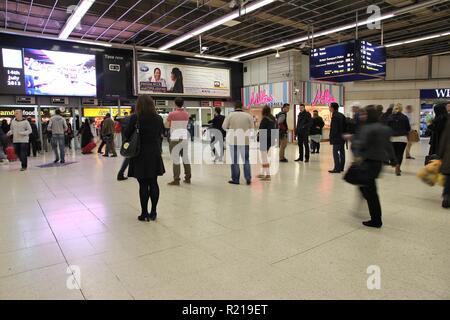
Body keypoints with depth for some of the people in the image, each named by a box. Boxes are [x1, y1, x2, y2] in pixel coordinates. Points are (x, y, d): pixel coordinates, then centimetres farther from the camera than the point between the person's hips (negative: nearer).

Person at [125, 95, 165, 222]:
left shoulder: (135, 118, -10)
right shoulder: (158, 118, 1)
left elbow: (127, 135, -3)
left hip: (140, 155, -3)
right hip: (155, 154, 3)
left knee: (143, 184, 3)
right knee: (153, 183, 9)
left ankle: (144, 214, 10)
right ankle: (153, 212, 16)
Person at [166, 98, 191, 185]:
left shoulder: (172, 114, -6)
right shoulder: (186, 114, 7)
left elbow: (167, 126, 1)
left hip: (175, 138, -5)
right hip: (185, 138, 5)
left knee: (176, 159, -3)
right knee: (186, 158, 11)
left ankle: (176, 180, -2)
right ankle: (188, 178, 17)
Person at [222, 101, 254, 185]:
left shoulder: (230, 115, -5)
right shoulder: (248, 116, -2)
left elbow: (224, 126, 1)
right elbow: (252, 128, 4)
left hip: (234, 140, -1)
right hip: (245, 140, 1)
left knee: (235, 160, 6)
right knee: (246, 160, 12)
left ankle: (235, 179, 11)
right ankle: (248, 178, 9)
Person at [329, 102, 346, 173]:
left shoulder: (335, 116, -16)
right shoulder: (342, 115, 13)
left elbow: (334, 128, -19)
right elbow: (344, 126, 15)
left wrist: (331, 138, -16)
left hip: (337, 138, -10)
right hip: (342, 137, 10)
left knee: (335, 152, -7)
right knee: (342, 152, 13)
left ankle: (337, 168, -8)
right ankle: (341, 167, 20)